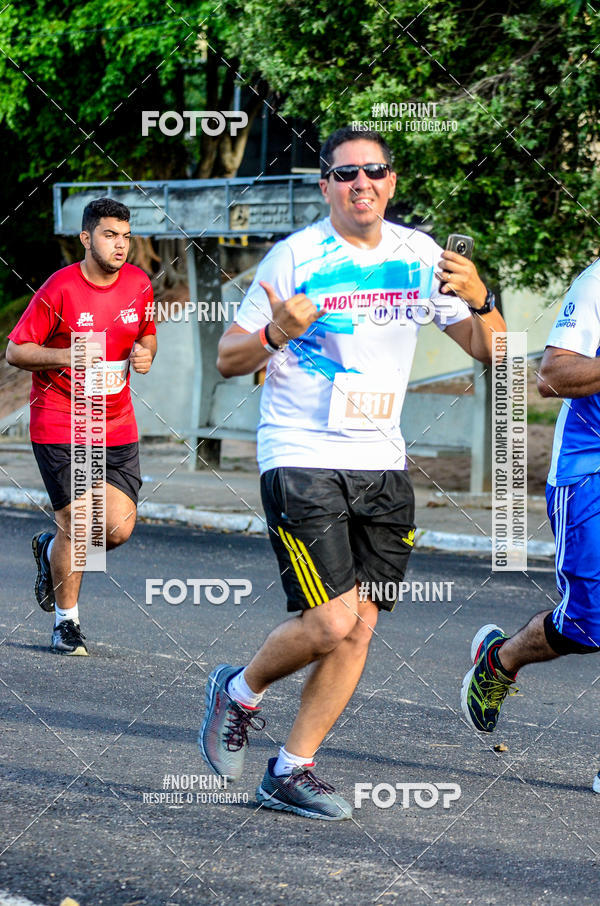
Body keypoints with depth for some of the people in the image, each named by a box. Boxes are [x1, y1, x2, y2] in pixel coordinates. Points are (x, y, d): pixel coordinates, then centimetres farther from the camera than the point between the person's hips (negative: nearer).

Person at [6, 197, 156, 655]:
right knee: (75, 523, -6)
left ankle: (52, 550, 27)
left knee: (119, 528, -5)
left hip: (118, 425, 4)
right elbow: (16, 350, -7)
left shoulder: (139, 284, 2)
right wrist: (64, 356, -23)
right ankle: (66, 622, 14)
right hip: (59, 424, -4)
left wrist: (145, 352, -4)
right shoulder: (59, 289, -12)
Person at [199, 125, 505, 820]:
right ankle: (239, 692, 14)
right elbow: (227, 358, -1)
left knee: (358, 626, 0)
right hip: (300, 458, -5)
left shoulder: (419, 256, 7)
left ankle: (292, 770, 12)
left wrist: (479, 301, -12)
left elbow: (486, 350, 9)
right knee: (330, 624, -14)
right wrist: (275, 334, -22)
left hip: (381, 463, 5)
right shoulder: (293, 257, -6)